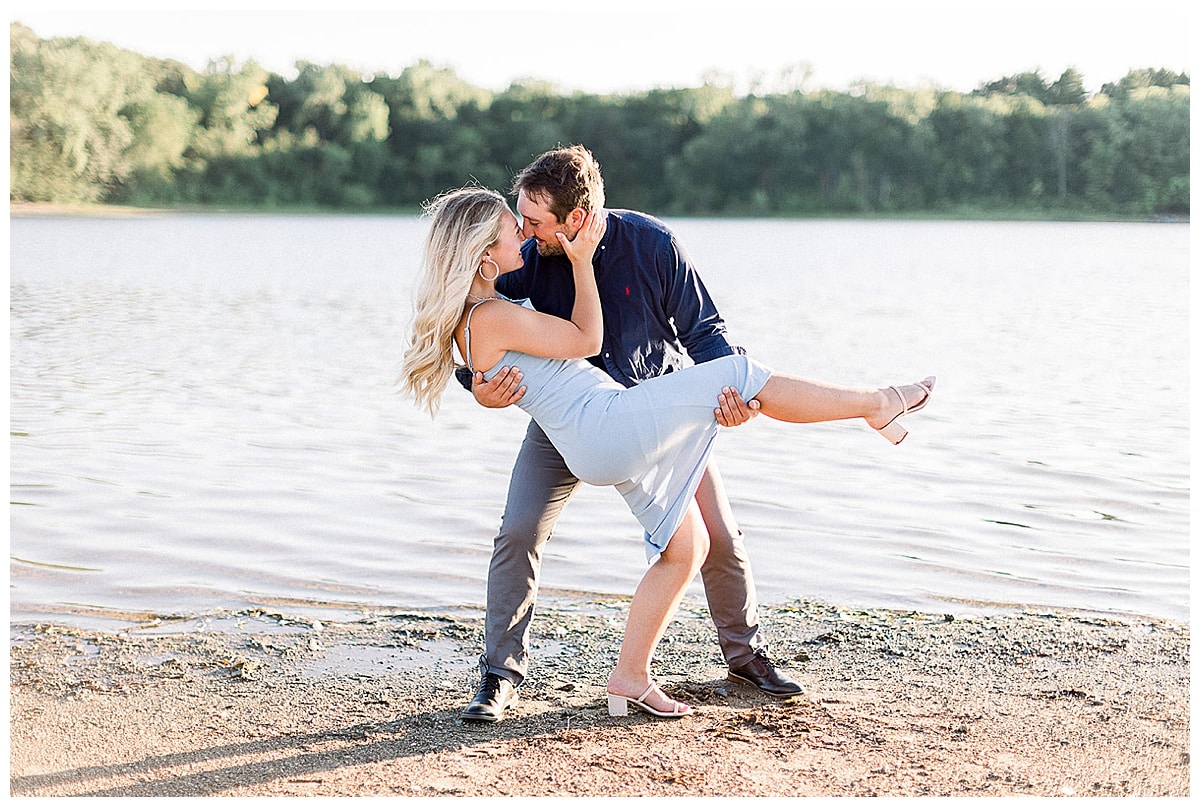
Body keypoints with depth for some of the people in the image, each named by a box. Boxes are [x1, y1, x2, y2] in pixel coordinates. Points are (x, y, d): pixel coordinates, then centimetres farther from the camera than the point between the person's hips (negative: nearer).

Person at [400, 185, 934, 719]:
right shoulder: (493, 318, -15)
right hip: (608, 421, -11)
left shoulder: (468, 321, 13)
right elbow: (586, 340, -5)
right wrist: (582, 260, -1)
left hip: (609, 449, 11)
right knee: (740, 376, -7)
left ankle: (630, 679, 16)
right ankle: (876, 404, 6)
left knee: (685, 547, 15)